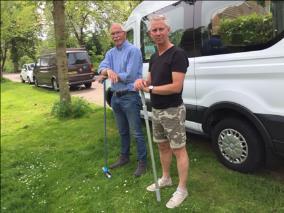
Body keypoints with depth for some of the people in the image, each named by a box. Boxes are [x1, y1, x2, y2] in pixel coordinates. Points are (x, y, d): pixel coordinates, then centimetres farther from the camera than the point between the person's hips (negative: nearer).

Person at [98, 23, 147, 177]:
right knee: (122, 131, 19)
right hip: (115, 96, 7)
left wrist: (112, 74, -7)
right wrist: (108, 71, -27)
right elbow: (101, 68, -4)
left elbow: (130, 76, -18)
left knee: (136, 132, -1)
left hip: (130, 96, -7)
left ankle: (142, 162, 12)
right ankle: (124, 157, 35)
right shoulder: (110, 53, 12)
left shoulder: (133, 50, -10)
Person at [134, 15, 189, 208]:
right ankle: (166, 178, 37)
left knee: (178, 150, 2)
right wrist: (142, 82, -8)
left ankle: (182, 190, 16)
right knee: (163, 146, 19)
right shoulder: (154, 57, 12)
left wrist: (150, 89, -17)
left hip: (172, 111, -8)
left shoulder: (177, 54, -15)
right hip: (156, 110, 9)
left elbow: (176, 87, -23)